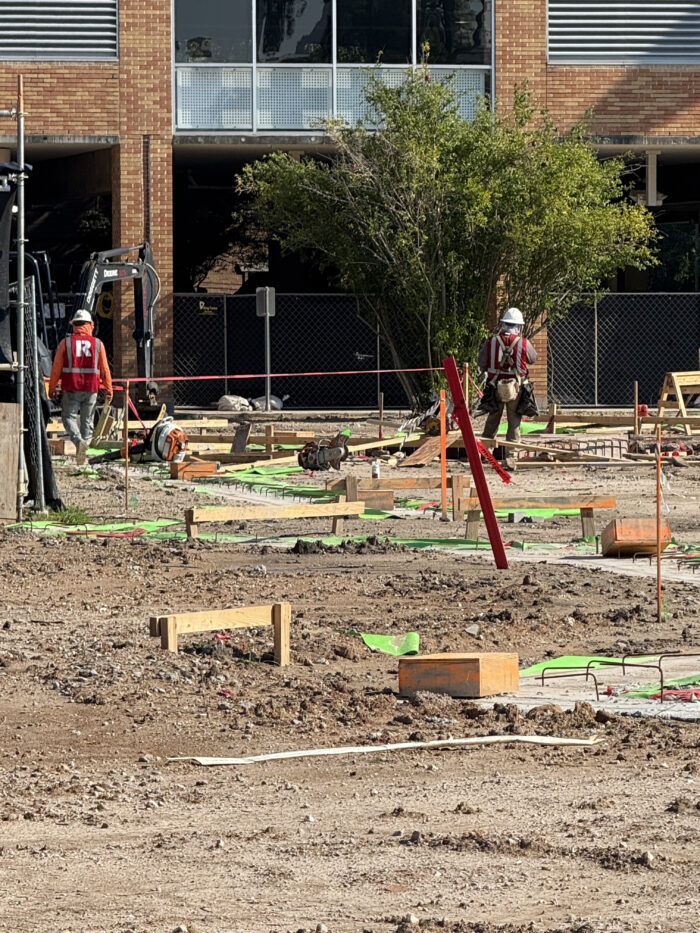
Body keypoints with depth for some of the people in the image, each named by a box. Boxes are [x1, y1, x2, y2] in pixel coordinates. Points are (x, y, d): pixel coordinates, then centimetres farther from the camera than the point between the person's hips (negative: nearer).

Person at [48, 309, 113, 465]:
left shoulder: (65, 343, -1)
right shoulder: (98, 344, 3)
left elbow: (56, 368, 0)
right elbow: (105, 370, 4)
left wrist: (52, 388, 10)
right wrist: (108, 390, 11)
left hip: (71, 388, -2)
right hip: (91, 388, 2)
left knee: (69, 416, 3)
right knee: (87, 420, 10)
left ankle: (78, 440, -21)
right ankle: (85, 444, 7)